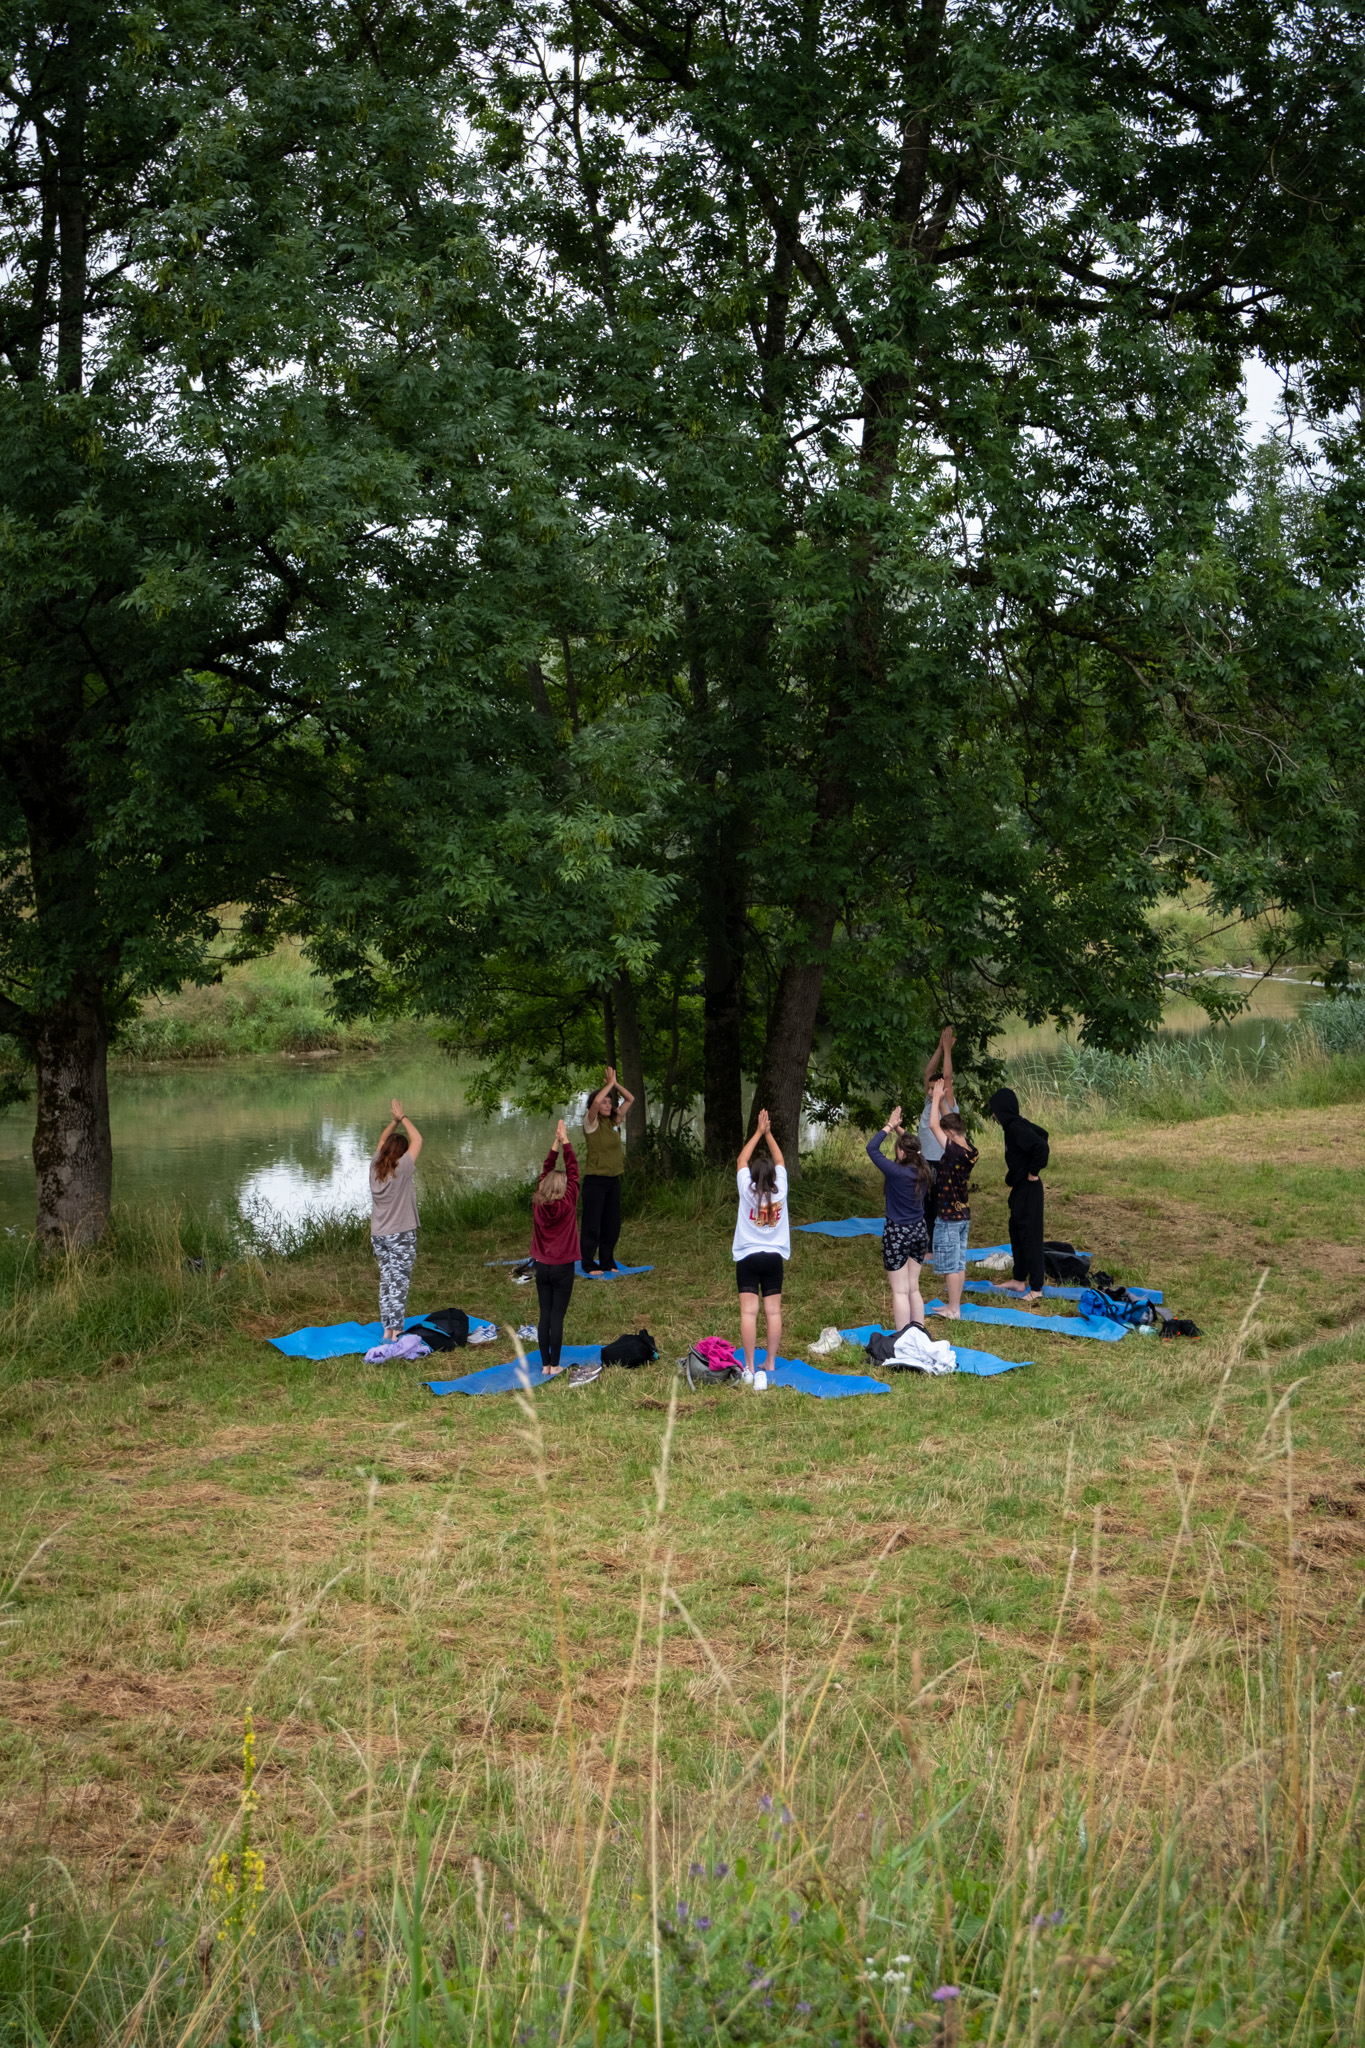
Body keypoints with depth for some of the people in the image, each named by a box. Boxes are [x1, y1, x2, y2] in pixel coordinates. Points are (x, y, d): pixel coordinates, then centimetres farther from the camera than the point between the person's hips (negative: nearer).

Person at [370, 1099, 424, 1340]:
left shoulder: (375, 1167, 1)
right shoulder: (403, 1168, -13)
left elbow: (382, 1141, 19)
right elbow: (417, 1139, -4)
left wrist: (394, 1120, 20)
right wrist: (402, 1117, 5)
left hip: (378, 1236, 6)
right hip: (401, 1234, -6)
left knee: (386, 1280, 11)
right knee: (399, 1282, -4)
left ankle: (387, 1328, 14)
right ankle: (396, 1331, -6)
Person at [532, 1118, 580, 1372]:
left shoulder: (537, 1204, -4)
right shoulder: (567, 1204, -14)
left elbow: (546, 1172, 6)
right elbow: (572, 1171, -8)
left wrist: (556, 1143, 7)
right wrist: (565, 1141, -3)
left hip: (542, 1267, 4)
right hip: (563, 1268, -4)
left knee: (545, 1316, 8)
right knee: (557, 1317, -1)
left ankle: (545, 1363, 10)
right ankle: (554, 1364, 2)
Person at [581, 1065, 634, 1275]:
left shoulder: (614, 1121, 9)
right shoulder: (591, 1122, -7)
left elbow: (630, 1099, 12)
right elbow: (595, 1102, -27)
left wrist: (615, 1084, -1)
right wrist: (609, 1083, -16)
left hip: (613, 1180, 6)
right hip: (595, 1180, -6)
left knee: (612, 1224, 10)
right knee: (592, 1224, -1)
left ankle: (607, 1262, 20)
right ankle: (589, 1264, 6)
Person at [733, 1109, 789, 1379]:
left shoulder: (747, 1192, -9)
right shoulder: (780, 1192, -4)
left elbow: (741, 1161, 4)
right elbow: (780, 1161, 11)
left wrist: (759, 1132, 10)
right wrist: (768, 1133, 16)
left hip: (748, 1257, -2)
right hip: (774, 1257, 2)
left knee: (749, 1311, -7)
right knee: (773, 1311, 4)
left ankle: (749, 1367, -10)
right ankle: (771, 1364, 6)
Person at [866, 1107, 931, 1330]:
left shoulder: (897, 1172, -22)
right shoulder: (923, 1171, -4)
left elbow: (871, 1148, -15)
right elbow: (914, 1145, 17)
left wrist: (889, 1127, -5)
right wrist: (899, 1129, 12)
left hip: (897, 1234, -6)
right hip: (919, 1232, 6)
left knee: (900, 1291, 1)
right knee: (914, 1289, 16)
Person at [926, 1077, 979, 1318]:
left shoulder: (954, 1151, -23)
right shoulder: (969, 1149, -1)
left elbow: (933, 1125, -18)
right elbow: (951, 1120, 11)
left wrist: (937, 1097, -9)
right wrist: (940, 1099, 8)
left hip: (949, 1217, -8)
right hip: (964, 1214, 8)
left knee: (949, 1265, 0)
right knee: (959, 1263, 14)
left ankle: (954, 1309, 5)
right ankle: (955, 1305, 21)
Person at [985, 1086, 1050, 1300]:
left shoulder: (1016, 1128, -21)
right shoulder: (1018, 1124, 8)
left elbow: (1040, 1145, -33)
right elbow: (1041, 1134, 24)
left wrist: (1033, 1171, -20)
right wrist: (1031, 1167, 18)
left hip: (1028, 1189, -10)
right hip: (1020, 1188, 10)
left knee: (1030, 1236, -4)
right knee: (1016, 1233, 18)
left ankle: (1036, 1287, 3)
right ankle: (1019, 1280, 29)